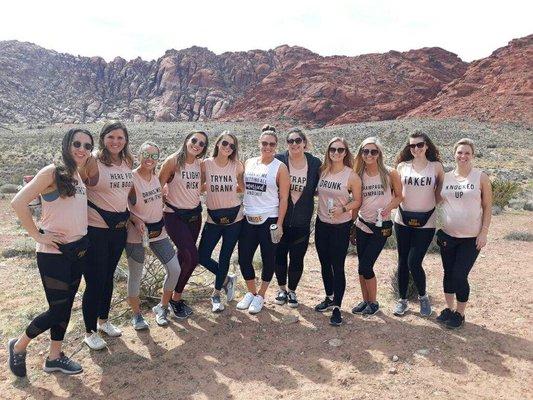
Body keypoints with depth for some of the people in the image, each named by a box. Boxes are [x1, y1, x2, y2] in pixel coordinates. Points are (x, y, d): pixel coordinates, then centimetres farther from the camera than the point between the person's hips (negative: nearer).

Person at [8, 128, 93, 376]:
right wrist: (37, 235, -14)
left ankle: (54, 357, 30)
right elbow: (18, 203, -16)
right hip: (53, 253, -7)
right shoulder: (52, 172, -13)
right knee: (58, 310, 0)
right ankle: (18, 346, 26)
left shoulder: (79, 177, 9)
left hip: (78, 250, 7)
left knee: (66, 305, 14)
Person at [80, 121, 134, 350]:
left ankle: (103, 321, 39)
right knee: (95, 281, 3)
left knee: (108, 276, 19)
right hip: (95, 230, -6)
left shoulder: (128, 163, 6)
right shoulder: (93, 162, -13)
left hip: (119, 228, 6)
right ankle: (90, 332, 22)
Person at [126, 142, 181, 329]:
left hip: (158, 230, 6)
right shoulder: (131, 178, -14)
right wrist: (137, 220, -23)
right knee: (135, 275, 7)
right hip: (136, 233, -5)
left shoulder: (156, 176, 4)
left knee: (174, 269, 2)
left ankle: (162, 307, 23)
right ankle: (136, 314, 27)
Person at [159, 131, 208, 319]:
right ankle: (176, 299, 8)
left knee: (183, 257, 10)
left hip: (194, 215, 6)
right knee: (192, 257, -13)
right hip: (175, 216, -5)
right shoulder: (173, 161, -13)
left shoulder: (199, 164, 4)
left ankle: (175, 296, 26)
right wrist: (161, 206, -6)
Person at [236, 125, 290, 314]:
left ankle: (260, 295, 27)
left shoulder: (280, 168, -4)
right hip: (248, 219, 4)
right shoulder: (249, 163, 8)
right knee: (243, 258, 7)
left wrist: (279, 224, -10)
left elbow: (283, 198, -6)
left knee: (268, 259, 7)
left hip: (268, 220, -4)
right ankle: (251, 292, 29)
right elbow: (241, 188, 13)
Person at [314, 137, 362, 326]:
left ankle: (337, 307, 13)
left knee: (338, 267, 0)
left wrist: (343, 208, -20)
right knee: (325, 264, 16)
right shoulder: (322, 170, 1)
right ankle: (329, 298, 35)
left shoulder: (351, 175, -10)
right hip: (322, 223, 5)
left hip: (341, 226, -5)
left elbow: (357, 201, -5)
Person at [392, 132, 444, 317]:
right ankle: (402, 300, 26)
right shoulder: (402, 166, 3)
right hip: (403, 220, 2)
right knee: (402, 262, 10)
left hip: (426, 222, -2)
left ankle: (423, 297, 21)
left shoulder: (436, 166, -2)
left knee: (414, 262, -7)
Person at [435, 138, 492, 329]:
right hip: (448, 235, 3)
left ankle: (460, 313, 18)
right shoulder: (445, 177, 2)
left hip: (471, 238, -3)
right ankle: (449, 308, 31)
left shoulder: (481, 177, -4)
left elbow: (488, 207, -2)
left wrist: (484, 232, -8)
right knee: (448, 274, 12)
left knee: (460, 276, -3)